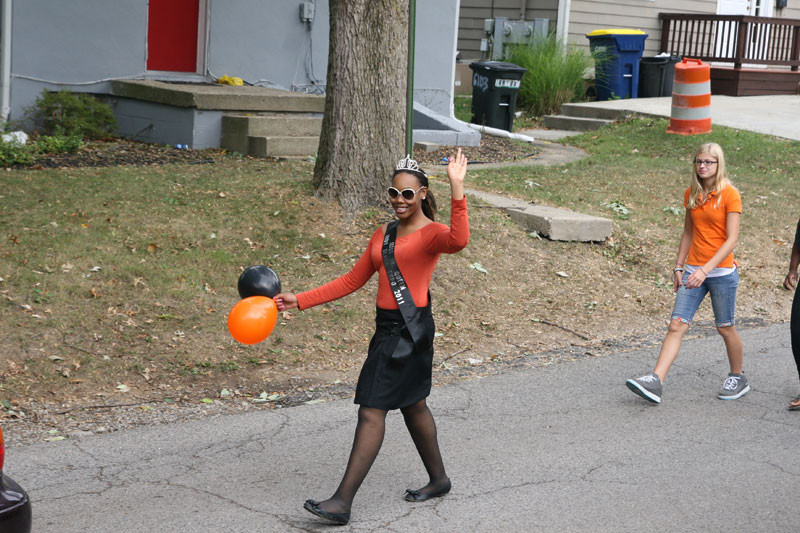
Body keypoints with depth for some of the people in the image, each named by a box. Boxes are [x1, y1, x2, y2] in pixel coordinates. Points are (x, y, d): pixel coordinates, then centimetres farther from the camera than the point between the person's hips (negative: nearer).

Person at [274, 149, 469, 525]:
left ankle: (343, 501, -7)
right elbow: (352, 280, 16)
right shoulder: (383, 235, 15)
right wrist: (300, 300, 11)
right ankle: (438, 480, 36)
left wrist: (456, 188, -40)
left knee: (372, 411, -9)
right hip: (387, 326, 8)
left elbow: (458, 241, -34)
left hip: (410, 329, -8)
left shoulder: (432, 233, -8)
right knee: (412, 405, 19)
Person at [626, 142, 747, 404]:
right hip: (694, 271, 5)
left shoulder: (729, 194, -10)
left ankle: (738, 378, 29)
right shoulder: (691, 193, 7)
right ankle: (655, 381, -13)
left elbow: (732, 239, -15)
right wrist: (679, 267, 13)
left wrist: (706, 269, -23)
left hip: (722, 272, -5)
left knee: (725, 328, 8)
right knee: (676, 325, -5)